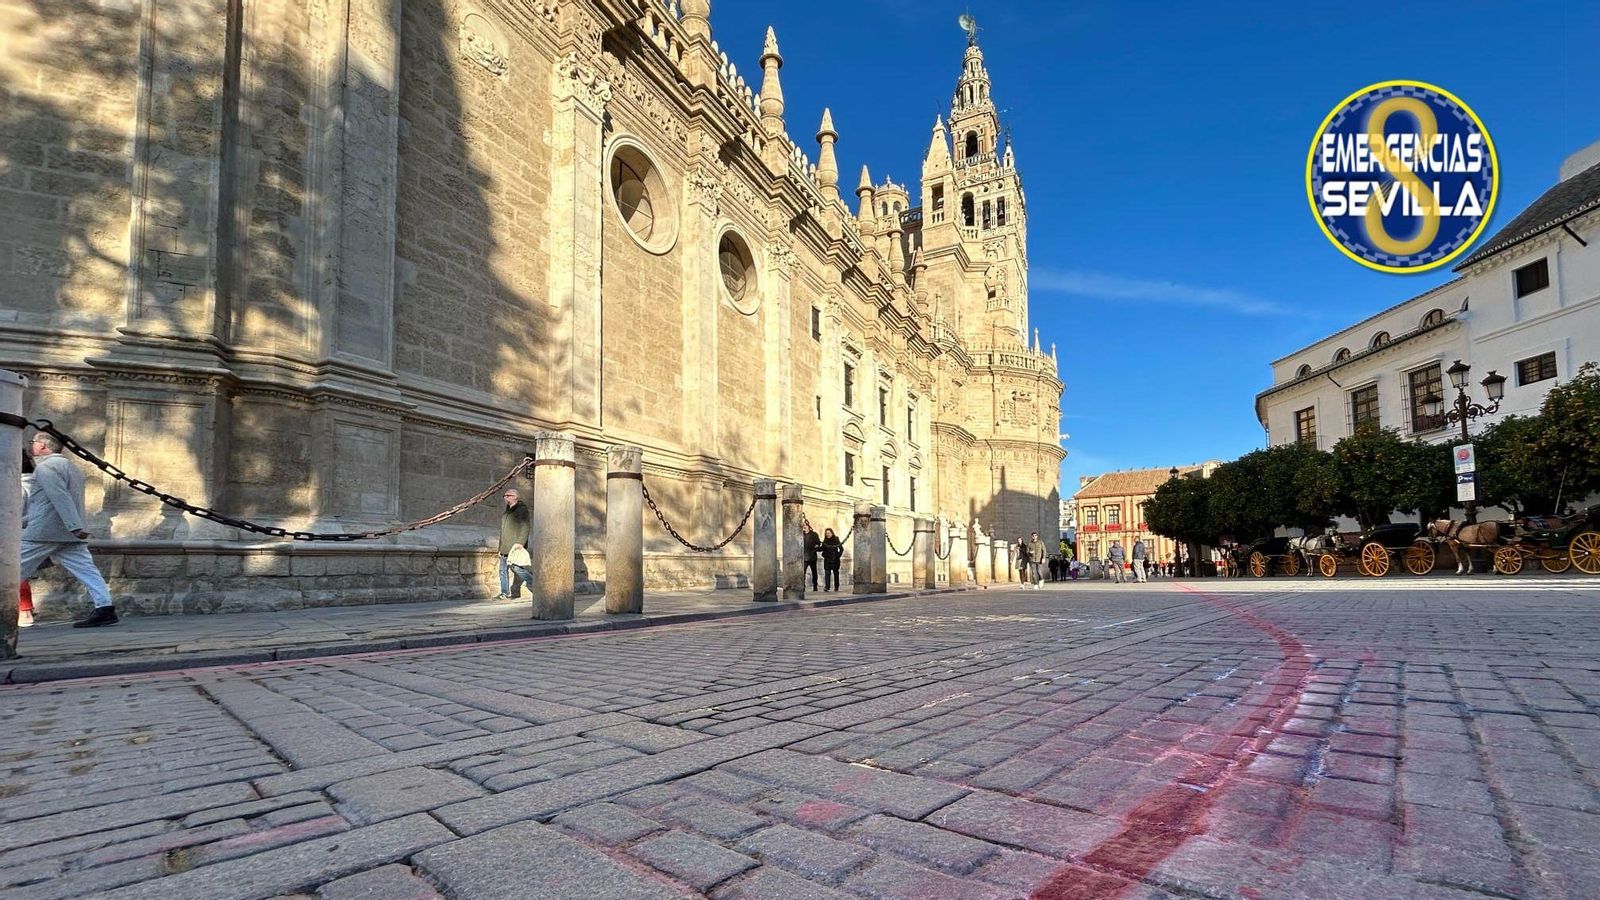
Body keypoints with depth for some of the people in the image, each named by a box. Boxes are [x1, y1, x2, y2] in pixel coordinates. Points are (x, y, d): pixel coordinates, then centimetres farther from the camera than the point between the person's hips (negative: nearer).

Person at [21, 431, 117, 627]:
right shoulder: (69, 466, 22)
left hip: (43, 532, -8)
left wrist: (75, 526, -29)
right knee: (85, 569, -3)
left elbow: (61, 498, -21)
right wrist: (24, 522, 32)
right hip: (70, 533, 8)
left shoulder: (45, 467, -8)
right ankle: (105, 607, -12)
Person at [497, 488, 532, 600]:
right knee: (503, 570, 9)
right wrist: (501, 547, 23)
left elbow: (525, 528, -15)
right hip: (505, 548, 9)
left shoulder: (522, 510, -7)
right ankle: (505, 593, 15)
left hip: (515, 546, -9)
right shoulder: (506, 511, 20)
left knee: (517, 568, -12)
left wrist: (520, 542, -24)